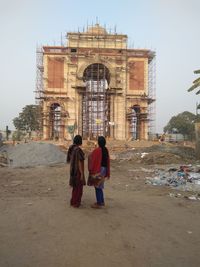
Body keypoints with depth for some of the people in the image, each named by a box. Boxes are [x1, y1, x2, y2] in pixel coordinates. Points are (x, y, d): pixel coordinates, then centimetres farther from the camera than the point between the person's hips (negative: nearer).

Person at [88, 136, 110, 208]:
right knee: (99, 186, 20)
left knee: (97, 186, 2)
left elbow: (93, 161, -16)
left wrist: (91, 171, -8)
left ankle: (99, 204, 11)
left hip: (98, 170, -8)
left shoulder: (97, 150, -19)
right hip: (103, 169, 8)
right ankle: (102, 201, 29)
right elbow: (108, 161, 8)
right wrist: (107, 173, 15)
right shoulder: (106, 150, 4)